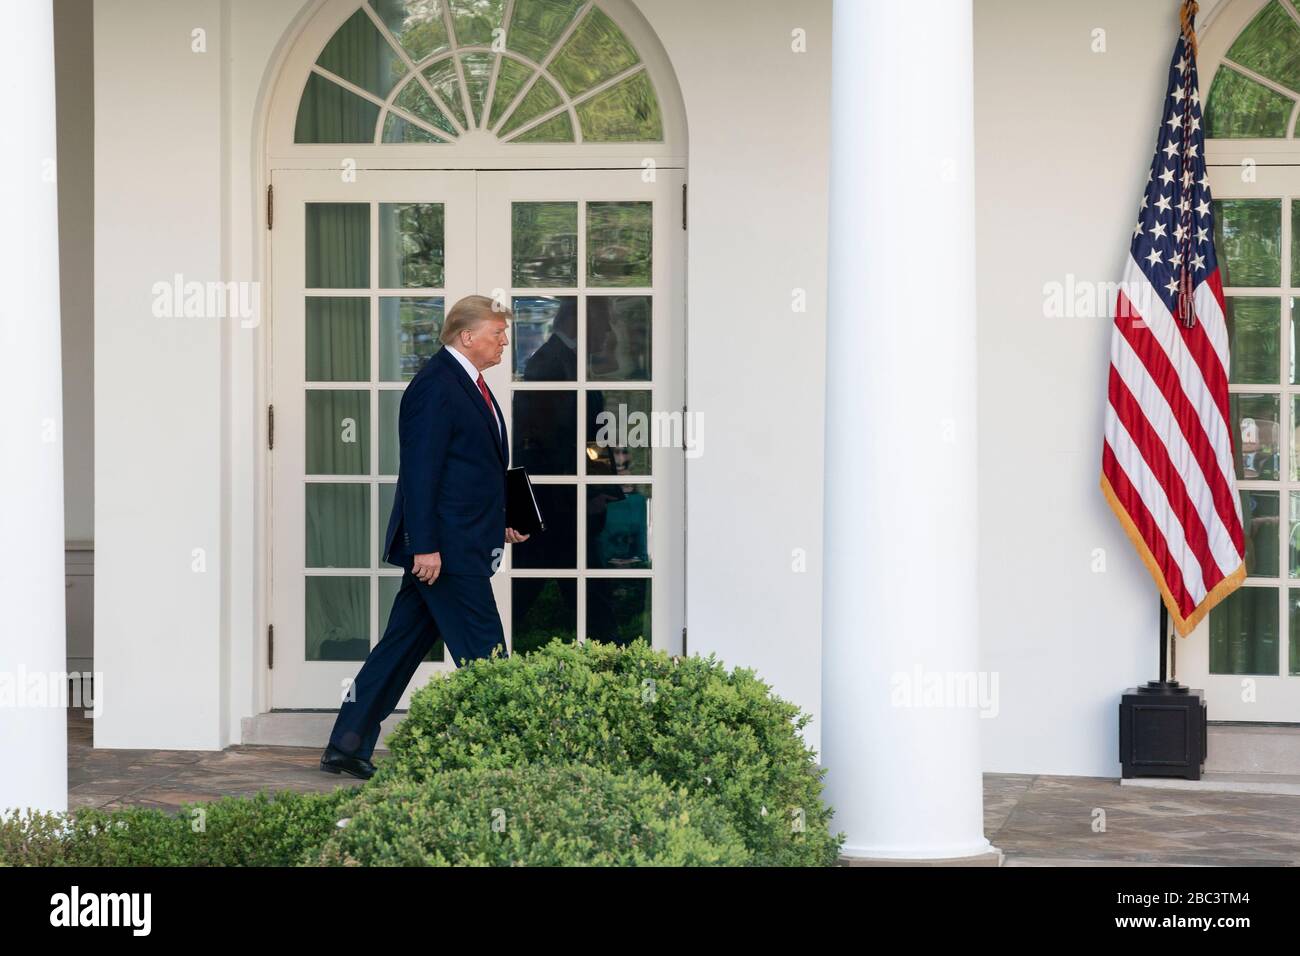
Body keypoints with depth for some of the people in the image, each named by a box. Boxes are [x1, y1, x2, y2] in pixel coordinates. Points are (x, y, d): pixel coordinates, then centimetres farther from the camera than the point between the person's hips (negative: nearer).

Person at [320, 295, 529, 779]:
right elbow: (420, 470, -19)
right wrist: (425, 545, -22)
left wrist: (497, 523, 18)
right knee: (483, 651, -5)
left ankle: (347, 746, 16)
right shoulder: (435, 385, -14)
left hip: (464, 546, 10)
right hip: (444, 546, -10)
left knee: (402, 645, 12)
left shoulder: (467, 383, 18)